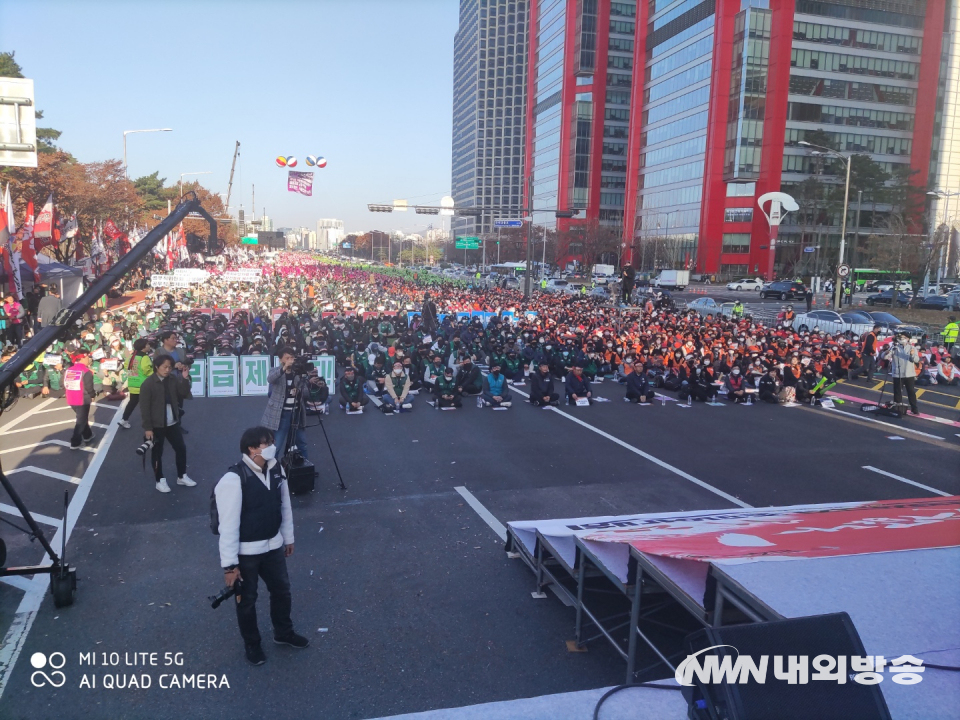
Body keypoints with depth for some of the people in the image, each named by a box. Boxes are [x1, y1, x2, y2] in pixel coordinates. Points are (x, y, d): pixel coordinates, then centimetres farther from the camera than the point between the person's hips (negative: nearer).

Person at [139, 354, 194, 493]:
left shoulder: (173, 379, -1)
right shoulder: (148, 384, -16)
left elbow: (183, 394, -2)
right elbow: (145, 408, -14)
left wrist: (185, 379, -16)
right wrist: (148, 428, -15)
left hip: (172, 423, 5)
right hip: (156, 425, -5)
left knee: (181, 447, 12)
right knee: (157, 453, 8)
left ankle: (182, 476, 28)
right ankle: (160, 480, 21)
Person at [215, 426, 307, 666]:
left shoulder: (276, 470, -6)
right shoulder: (233, 480, -28)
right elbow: (228, 525, -23)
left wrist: (288, 538, 15)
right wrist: (229, 564, -19)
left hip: (273, 546, 6)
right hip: (245, 552, -6)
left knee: (282, 590, 20)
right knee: (247, 599, 15)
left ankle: (284, 632, 45)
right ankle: (251, 644, 39)